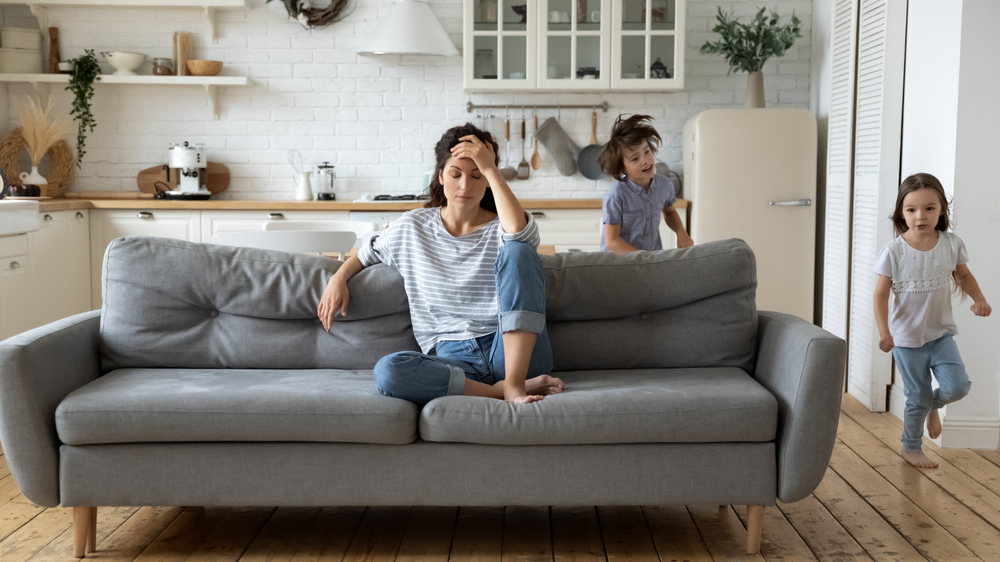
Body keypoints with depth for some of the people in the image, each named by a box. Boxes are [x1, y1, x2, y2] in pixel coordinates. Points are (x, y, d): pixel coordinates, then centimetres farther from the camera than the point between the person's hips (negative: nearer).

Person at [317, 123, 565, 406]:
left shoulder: (499, 229, 5)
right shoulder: (412, 227, 14)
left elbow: (518, 230, -22)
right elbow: (367, 253, 32)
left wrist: (490, 168, -15)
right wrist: (338, 278, 12)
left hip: (512, 352, -1)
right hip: (453, 359, 1)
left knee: (518, 251, -25)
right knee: (387, 372, -33)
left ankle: (515, 383, -30)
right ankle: (500, 390, -25)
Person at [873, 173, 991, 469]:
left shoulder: (952, 244, -8)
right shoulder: (893, 251, -16)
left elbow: (964, 275, 10)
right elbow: (881, 294, -13)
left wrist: (979, 299, -9)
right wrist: (884, 332, -24)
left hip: (941, 333, 2)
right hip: (907, 337, -2)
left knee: (957, 386, -12)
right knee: (917, 398, 6)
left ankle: (934, 405, 24)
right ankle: (910, 448, 30)